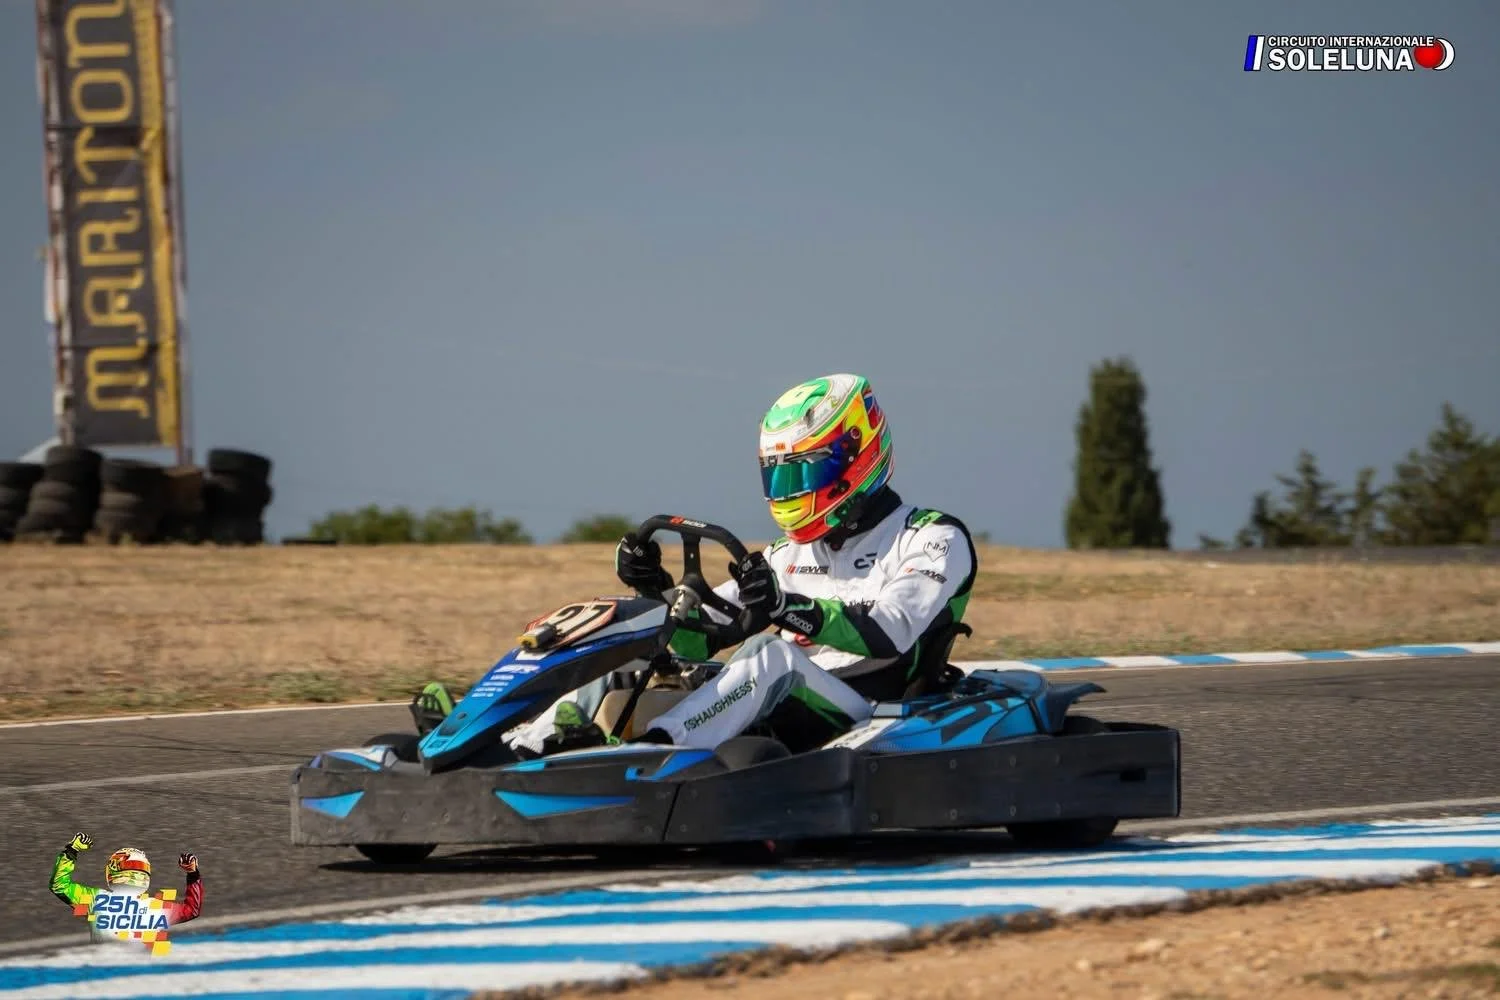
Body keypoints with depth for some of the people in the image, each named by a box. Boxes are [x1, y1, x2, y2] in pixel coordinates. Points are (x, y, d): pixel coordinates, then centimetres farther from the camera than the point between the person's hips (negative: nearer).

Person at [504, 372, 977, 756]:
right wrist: (658, 591, 0)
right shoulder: (791, 556, 25)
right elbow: (697, 640, 22)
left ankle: (652, 747, -53)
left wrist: (789, 607, -31)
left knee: (772, 655, -35)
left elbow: (888, 635, -16)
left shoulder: (934, 539, 4)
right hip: (780, 722, 7)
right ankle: (521, 745, -29)